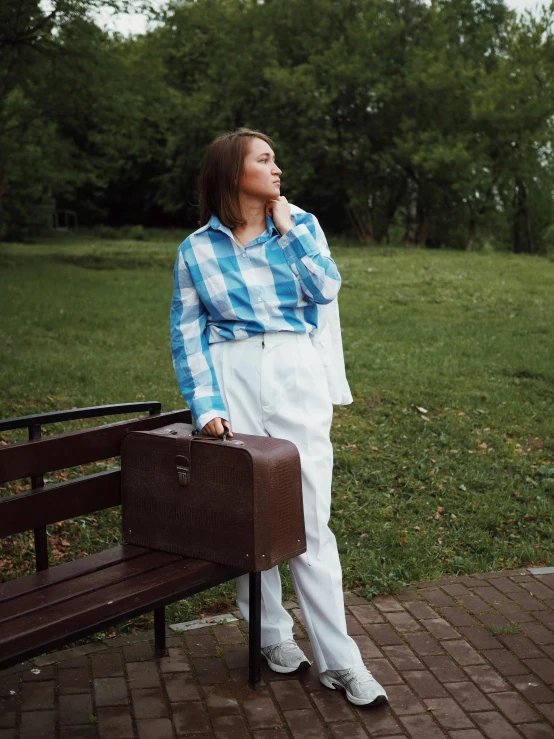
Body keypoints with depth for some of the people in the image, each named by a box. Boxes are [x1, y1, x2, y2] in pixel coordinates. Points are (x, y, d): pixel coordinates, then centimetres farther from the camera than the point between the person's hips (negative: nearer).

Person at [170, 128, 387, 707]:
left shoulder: (300, 225, 10)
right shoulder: (197, 250, 6)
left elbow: (327, 289, -5)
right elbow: (188, 336, 2)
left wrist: (289, 231, -4)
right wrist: (206, 406, -9)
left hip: (297, 377, 0)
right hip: (233, 381, 0)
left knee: (310, 522, -1)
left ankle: (338, 659, 6)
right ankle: (272, 635, 25)